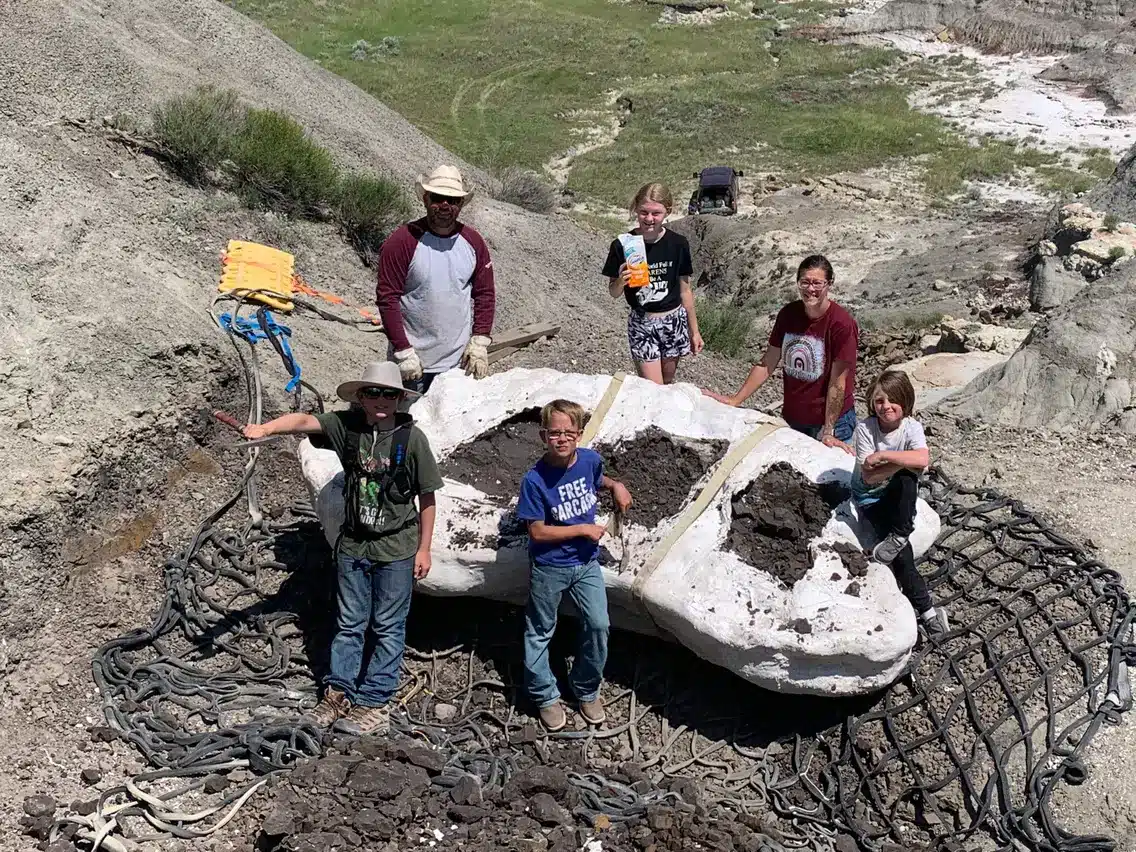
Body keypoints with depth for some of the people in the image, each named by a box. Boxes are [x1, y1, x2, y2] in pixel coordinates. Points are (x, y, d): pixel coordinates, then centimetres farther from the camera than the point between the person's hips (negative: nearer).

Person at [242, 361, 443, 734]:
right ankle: (339, 694, 26)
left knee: (388, 629, 7)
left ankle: (375, 704, 16)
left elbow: (427, 497, -5)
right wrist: (265, 428, -45)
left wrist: (424, 548, -4)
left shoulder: (411, 437, -12)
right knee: (349, 624, 14)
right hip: (353, 545, 3)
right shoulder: (346, 426, -6)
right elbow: (305, 421, -25)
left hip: (396, 550, -3)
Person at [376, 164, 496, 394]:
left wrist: (479, 342, 0)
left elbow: (485, 294, 11)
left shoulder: (473, 242, 6)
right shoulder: (403, 241, -8)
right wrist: (403, 352, -14)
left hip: (459, 361, 4)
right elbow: (387, 298, -10)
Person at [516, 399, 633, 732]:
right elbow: (538, 532, -19)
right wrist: (584, 529, -17)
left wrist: (615, 485, -1)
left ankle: (587, 689, 26)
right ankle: (545, 697, 30)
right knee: (540, 632, 10)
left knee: (598, 625, 3)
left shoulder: (590, 460, -8)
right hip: (549, 567, -4)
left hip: (586, 562, 4)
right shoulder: (535, 480, -22)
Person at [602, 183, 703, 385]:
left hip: (674, 321, 2)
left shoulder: (678, 244, -7)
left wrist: (694, 330, 8)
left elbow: (685, 290, 4)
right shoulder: (622, 246, -12)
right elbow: (614, 293, -3)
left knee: (667, 384, 15)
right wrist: (620, 281, -26)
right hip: (641, 323, -2)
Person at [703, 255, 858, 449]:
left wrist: (828, 432, -19)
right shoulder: (788, 314, -2)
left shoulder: (842, 324, -18)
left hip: (831, 419, -5)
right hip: (791, 418, 5)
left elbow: (837, 383, -18)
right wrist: (735, 400, -3)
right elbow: (768, 363, 2)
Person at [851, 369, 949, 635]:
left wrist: (883, 455, -33)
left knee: (908, 478, -36)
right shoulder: (866, 429, -16)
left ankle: (898, 536, -21)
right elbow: (868, 476, -22)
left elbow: (923, 460, -37)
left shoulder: (911, 427, -15)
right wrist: (904, 461, -31)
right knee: (901, 552, -21)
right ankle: (926, 609, -13)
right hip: (869, 496, -1)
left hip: (899, 494, 1)